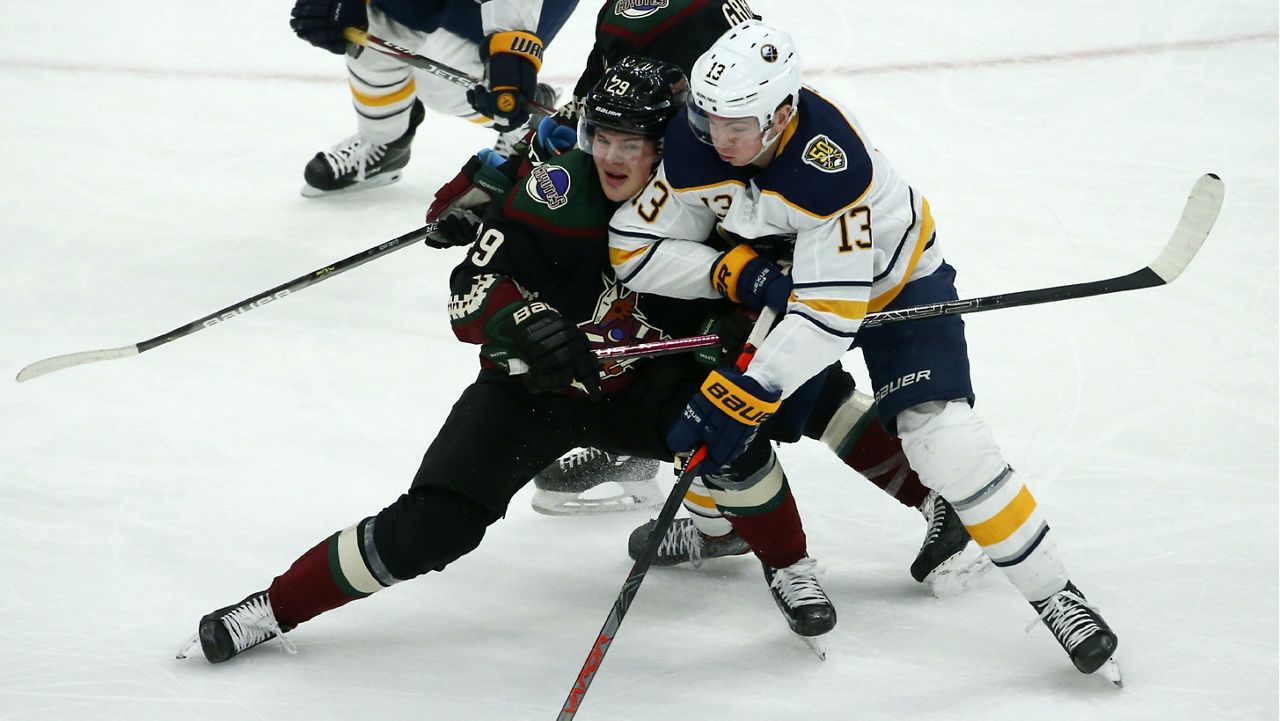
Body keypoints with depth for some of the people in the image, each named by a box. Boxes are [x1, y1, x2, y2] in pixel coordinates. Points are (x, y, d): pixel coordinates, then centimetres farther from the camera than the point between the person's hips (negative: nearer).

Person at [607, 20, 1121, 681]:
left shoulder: (834, 167, -41)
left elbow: (829, 313, -40)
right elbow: (633, 247, -17)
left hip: (891, 277, -6)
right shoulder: (691, 146, -25)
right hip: (778, 273, 6)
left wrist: (748, 392, -45)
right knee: (710, 395, 1)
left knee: (937, 430, -22)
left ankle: (1054, 596, -15)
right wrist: (733, 272, -30)